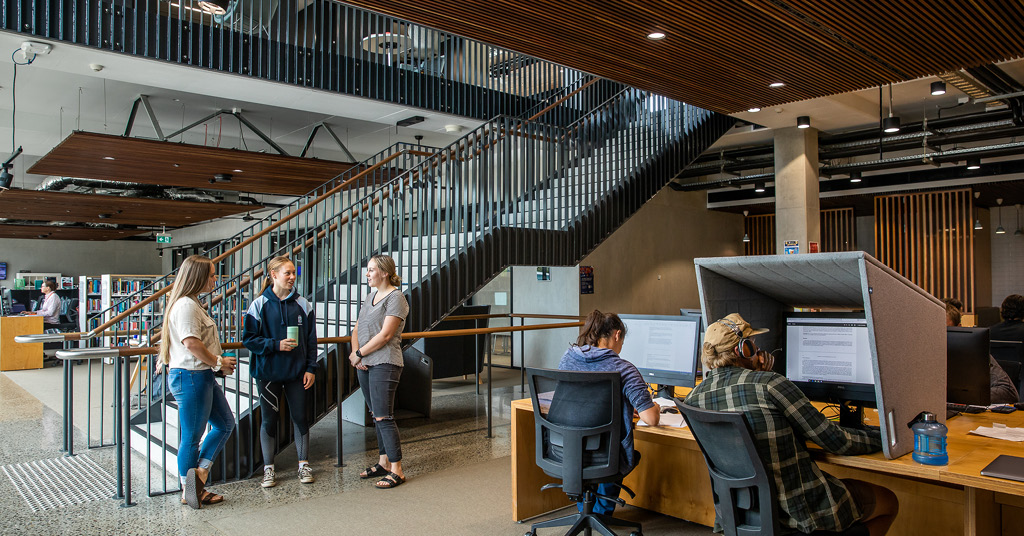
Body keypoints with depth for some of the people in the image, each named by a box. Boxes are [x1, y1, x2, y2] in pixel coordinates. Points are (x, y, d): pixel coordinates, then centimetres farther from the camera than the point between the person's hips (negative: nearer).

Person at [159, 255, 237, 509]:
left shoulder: (193, 303, 15)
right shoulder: (185, 305, -18)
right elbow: (191, 343, -26)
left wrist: (219, 361, 10)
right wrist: (218, 362, -15)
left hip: (203, 376, 11)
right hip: (190, 377, -11)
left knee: (225, 423, 15)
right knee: (192, 436, 2)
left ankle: (199, 475, 18)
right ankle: (188, 491, 16)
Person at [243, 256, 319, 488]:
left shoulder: (302, 304, 2)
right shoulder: (259, 305, -4)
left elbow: (311, 340, 5)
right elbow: (249, 339, -4)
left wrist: (311, 368, 0)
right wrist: (276, 345, -18)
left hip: (297, 372, 1)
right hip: (268, 372, -1)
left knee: (300, 417, 7)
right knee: (269, 419, 7)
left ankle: (304, 465, 19)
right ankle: (268, 469, 20)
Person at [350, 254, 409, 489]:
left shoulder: (396, 298, -10)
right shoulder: (370, 297, 17)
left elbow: (385, 335, -16)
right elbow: (357, 329, 17)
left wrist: (359, 354, -11)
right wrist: (355, 352, -3)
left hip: (385, 364, -8)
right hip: (364, 365, 9)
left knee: (383, 417, -9)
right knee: (376, 416, 14)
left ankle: (396, 470, -3)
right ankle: (384, 463, 24)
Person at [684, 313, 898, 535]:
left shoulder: (694, 398, -2)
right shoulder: (770, 383, -20)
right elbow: (835, 440, -13)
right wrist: (885, 436, 3)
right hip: (798, 507, -7)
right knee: (888, 502, 21)